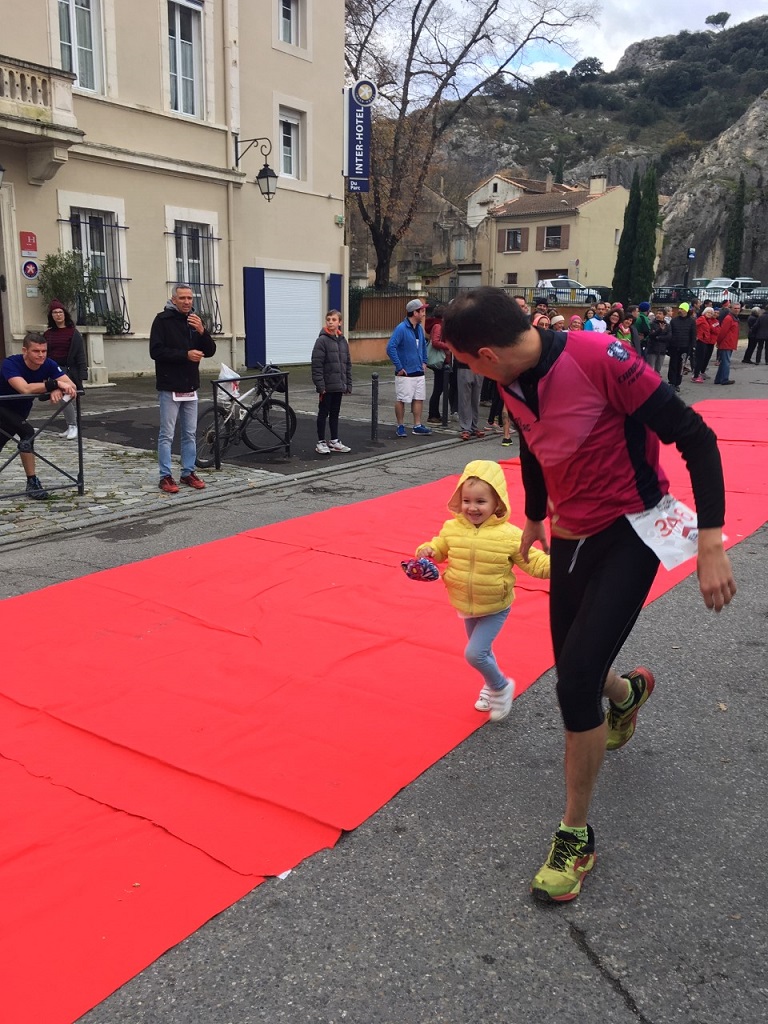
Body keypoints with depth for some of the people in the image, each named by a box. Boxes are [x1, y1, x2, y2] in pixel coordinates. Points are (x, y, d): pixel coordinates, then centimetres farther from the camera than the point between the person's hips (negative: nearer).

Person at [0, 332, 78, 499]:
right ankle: (32, 483, -18)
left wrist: (59, 390, -49)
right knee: (27, 432, -27)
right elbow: (25, 389, -48)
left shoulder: (48, 365, -18)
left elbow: (72, 385, -27)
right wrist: (55, 384, -51)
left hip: (17, 413, 7)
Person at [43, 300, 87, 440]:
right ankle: (70, 427, 17)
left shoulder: (73, 333, -1)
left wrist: (82, 374, -11)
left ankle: (73, 426, -3)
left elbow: (80, 354, -4)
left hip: (69, 370, -4)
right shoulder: (48, 334, 11)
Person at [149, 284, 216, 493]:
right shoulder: (163, 320, -6)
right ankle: (166, 476, 3)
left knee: (190, 434, 10)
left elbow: (210, 351, 6)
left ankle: (188, 472, 18)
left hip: (191, 387, 6)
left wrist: (201, 331, -12)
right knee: (167, 434, -2)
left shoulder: (195, 320, 12)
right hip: (170, 387, -6)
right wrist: (185, 354, -21)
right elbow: (156, 351, -14)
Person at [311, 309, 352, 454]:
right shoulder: (322, 340, -9)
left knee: (335, 413, 14)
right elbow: (316, 365, -13)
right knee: (323, 413, 3)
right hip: (327, 386, -6)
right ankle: (321, 442, 11)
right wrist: (320, 385, -17)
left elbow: (348, 364, 14)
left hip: (339, 386, 6)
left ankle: (334, 441, 23)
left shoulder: (342, 340, 9)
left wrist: (348, 385, 9)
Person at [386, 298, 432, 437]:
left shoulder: (419, 328, 9)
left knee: (419, 399, 9)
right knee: (401, 400, 1)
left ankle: (417, 426, 17)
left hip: (419, 372, 7)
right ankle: (400, 427, 12)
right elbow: (390, 347, -21)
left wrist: (424, 362, 17)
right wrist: (399, 367, -19)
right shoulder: (401, 328, -15)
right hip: (405, 373, -7)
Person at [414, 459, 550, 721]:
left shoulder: (509, 535, -21)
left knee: (474, 653, -13)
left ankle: (501, 686, 14)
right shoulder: (452, 528, -9)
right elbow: (440, 547, 9)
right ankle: (491, 687, 50)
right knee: (481, 651, 23)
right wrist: (427, 551, -13)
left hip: (494, 608, -5)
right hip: (466, 606, 5)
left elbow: (533, 561, -16)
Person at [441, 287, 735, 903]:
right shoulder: (512, 387, -2)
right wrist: (535, 519, 32)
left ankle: (576, 838, 6)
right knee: (576, 674, 15)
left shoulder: (599, 358, -24)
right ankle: (629, 692, 55)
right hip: (571, 539, 7)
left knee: (576, 678, -15)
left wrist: (711, 544, -25)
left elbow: (694, 436, -21)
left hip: (631, 531, -7)